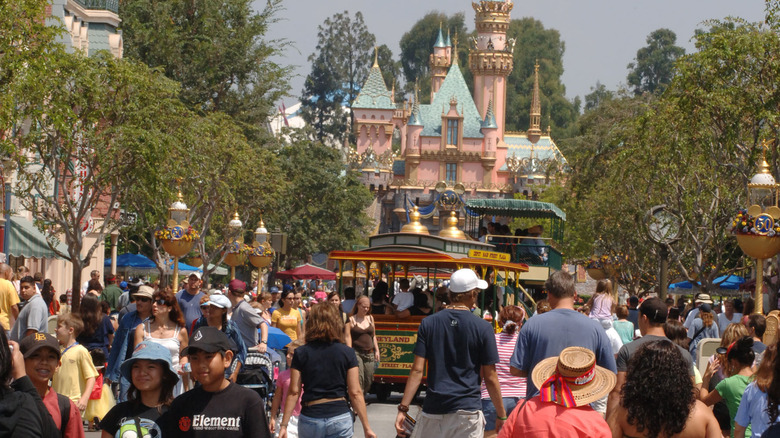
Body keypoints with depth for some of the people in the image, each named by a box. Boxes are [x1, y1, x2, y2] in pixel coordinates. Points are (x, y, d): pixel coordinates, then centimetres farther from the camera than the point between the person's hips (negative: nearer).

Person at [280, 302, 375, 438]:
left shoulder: (301, 353, -1)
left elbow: (293, 392, -2)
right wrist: (366, 427, 2)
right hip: (340, 416, -1)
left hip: (310, 418, 1)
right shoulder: (347, 353, -2)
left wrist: (284, 425, 2)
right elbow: (355, 392, -3)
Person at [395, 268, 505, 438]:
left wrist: (403, 408, -1)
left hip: (433, 411, 2)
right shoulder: (482, 328, -4)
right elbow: (490, 378, -2)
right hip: (467, 410, -2)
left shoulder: (428, 324, 2)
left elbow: (417, 370, -3)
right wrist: (501, 415, 7)